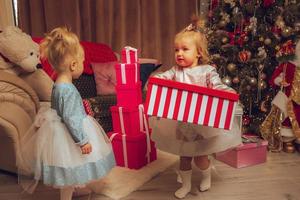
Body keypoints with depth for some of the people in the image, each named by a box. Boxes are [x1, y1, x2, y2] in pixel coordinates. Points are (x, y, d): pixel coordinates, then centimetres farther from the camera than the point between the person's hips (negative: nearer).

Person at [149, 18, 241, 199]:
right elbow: (162, 77, -6)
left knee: (200, 157, 9)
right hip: (180, 123, 4)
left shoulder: (207, 70, -8)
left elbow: (217, 86, -15)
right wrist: (155, 79, -29)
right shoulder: (175, 71, 2)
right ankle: (186, 185, 36)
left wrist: (228, 92, -36)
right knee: (184, 156, 15)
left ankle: (207, 177, 41)